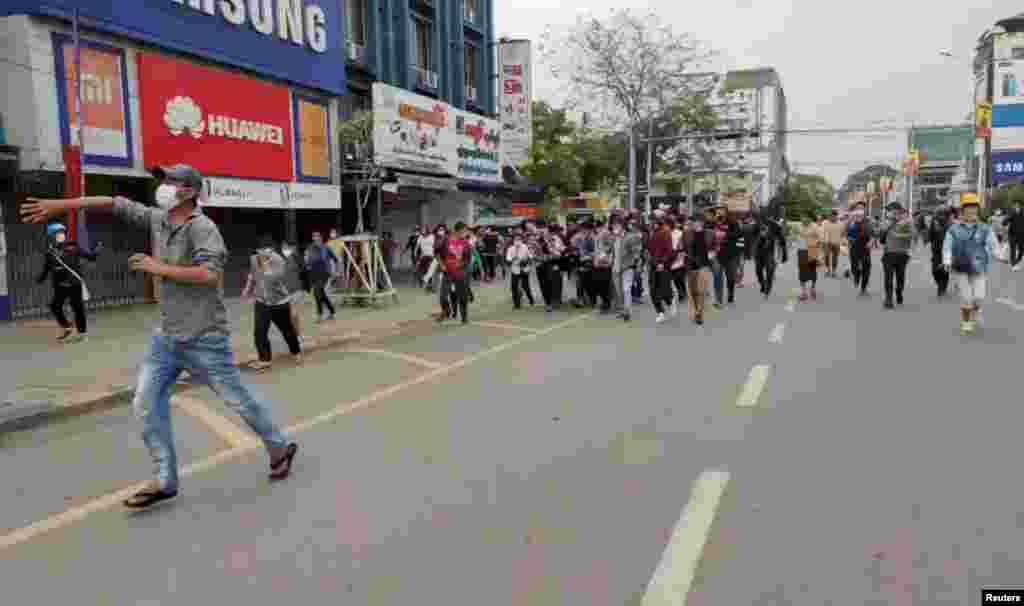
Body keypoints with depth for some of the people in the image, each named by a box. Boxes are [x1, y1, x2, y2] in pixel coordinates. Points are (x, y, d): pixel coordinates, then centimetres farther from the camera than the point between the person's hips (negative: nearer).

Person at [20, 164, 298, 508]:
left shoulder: (202, 227, -18)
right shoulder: (158, 219, 5)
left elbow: (210, 274, -31)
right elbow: (113, 204, 15)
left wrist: (159, 268, -22)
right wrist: (61, 205, 15)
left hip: (205, 339, -8)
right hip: (167, 337, 8)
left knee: (240, 401, 3)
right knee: (146, 405, 5)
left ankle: (280, 449, 24)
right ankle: (165, 481, 15)